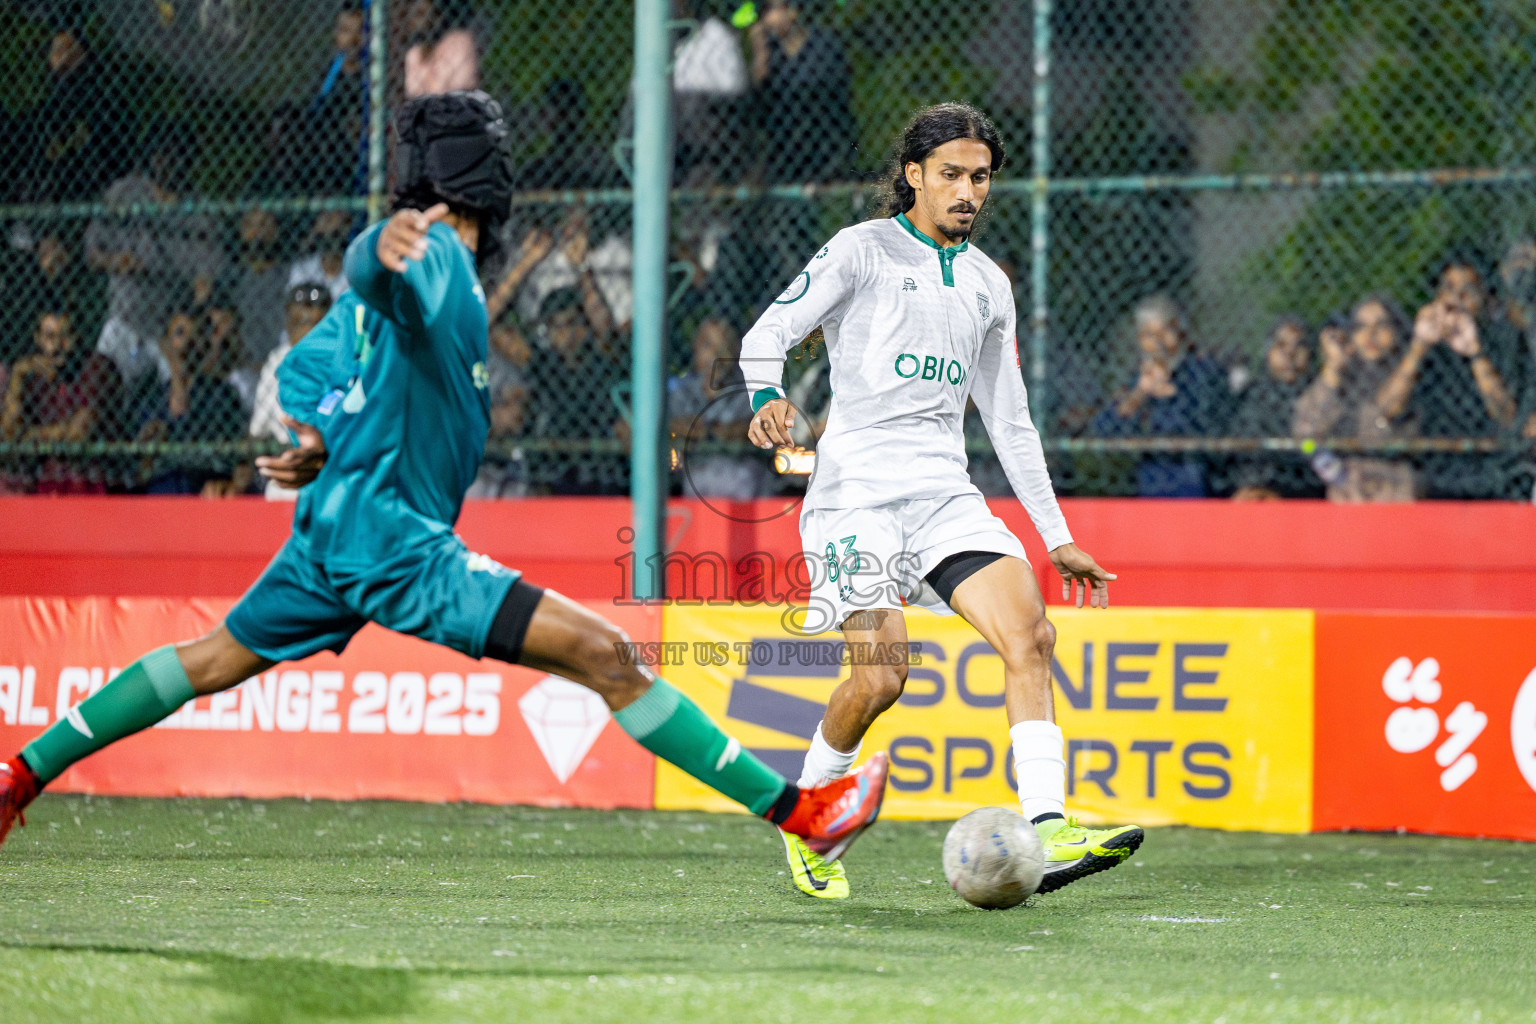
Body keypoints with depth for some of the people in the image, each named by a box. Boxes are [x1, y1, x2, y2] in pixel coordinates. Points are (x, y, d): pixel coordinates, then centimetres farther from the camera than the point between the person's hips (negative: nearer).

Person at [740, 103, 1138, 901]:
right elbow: (768, 333, -5)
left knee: (1028, 632, -17)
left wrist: (1056, 536, 22)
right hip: (855, 492, -5)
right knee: (881, 673, -18)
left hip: (944, 493, 5)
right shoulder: (862, 250, 3)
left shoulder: (988, 286, 19)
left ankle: (1048, 834, -26)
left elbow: (1009, 421, 25)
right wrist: (767, 398, -28)